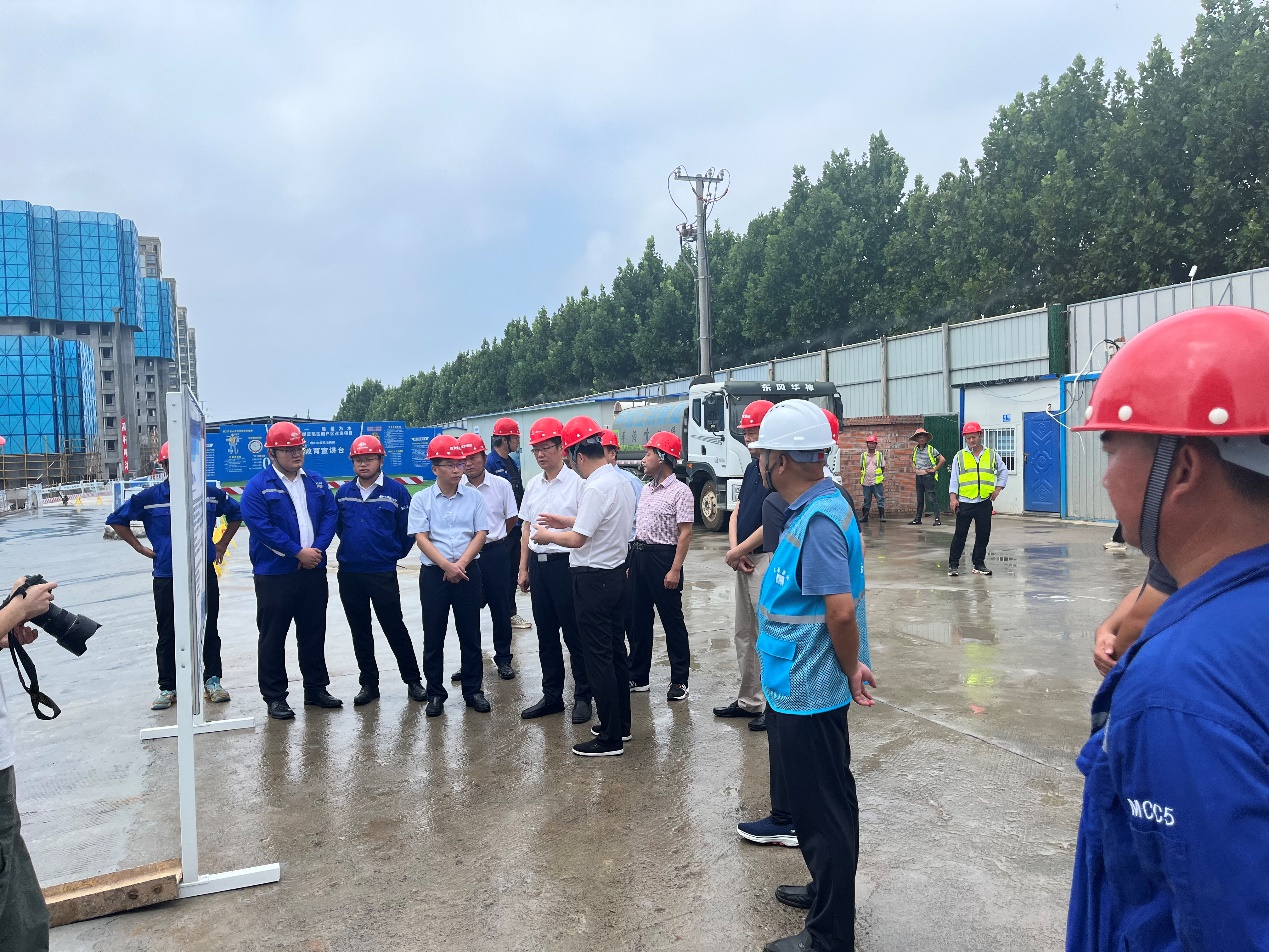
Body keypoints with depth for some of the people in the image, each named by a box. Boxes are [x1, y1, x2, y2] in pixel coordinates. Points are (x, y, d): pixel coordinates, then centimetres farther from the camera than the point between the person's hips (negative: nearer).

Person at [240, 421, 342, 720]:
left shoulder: (317, 482, 10)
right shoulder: (257, 487, -7)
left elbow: (330, 515, 5)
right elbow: (261, 527, -15)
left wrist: (317, 548, -11)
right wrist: (298, 552, -17)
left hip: (314, 571, 5)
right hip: (274, 574, -5)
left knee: (314, 633, 13)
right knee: (273, 637, 3)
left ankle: (316, 689, 26)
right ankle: (274, 697, 14)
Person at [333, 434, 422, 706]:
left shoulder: (396, 491, -6)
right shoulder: (343, 492, 5)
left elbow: (407, 530, -2)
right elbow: (338, 526, 18)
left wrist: (395, 553, 4)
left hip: (384, 573, -4)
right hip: (348, 574, 4)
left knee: (395, 628, 1)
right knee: (359, 631, 12)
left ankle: (413, 680, 13)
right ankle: (369, 683, 24)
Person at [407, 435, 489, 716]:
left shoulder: (474, 497, 4)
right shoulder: (421, 500, 1)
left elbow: (481, 534, 0)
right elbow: (421, 538, -6)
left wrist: (461, 564, -13)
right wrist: (446, 566, -17)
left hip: (468, 572, 1)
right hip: (434, 574, -1)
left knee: (470, 634, 7)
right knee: (433, 636, 5)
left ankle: (473, 690, 18)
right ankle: (435, 693, 16)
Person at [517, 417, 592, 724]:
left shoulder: (576, 482, -8)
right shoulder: (533, 485, 12)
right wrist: (524, 568, 16)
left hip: (565, 563, -6)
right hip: (538, 563, 7)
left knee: (574, 633, 2)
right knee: (546, 634, 13)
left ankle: (582, 697, 14)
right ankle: (551, 696, 24)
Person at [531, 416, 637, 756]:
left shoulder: (596, 488, -22)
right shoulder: (622, 482, 8)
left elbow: (577, 539, -21)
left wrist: (547, 535, -3)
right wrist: (565, 521, 19)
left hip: (593, 579, -9)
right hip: (617, 572, 10)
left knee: (599, 657, -1)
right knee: (616, 651, 16)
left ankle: (611, 738, 6)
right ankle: (621, 723, 28)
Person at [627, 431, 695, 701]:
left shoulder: (680, 491, -10)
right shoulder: (647, 489, 14)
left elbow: (685, 534, -15)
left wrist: (675, 569, -20)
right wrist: (632, 562, 15)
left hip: (663, 557, -8)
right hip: (639, 554, 8)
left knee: (672, 620, 2)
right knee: (638, 619, 12)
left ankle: (680, 680, 12)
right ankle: (637, 676, 24)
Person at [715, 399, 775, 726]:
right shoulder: (752, 468, 14)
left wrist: (738, 552, -11)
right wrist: (734, 550, -2)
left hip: (768, 560, -10)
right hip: (745, 560, 10)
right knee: (744, 635, 17)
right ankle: (749, 701, 29)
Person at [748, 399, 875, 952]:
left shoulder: (817, 521, -25)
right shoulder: (821, 505, 7)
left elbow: (841, 611, -29)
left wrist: (851, 670, -14)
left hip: (805, 694, -10)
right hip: (808, 686, 10)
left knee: (820, 809, 5)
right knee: (826, 801, 25)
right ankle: (829, 891, 44)